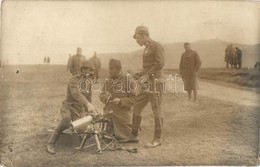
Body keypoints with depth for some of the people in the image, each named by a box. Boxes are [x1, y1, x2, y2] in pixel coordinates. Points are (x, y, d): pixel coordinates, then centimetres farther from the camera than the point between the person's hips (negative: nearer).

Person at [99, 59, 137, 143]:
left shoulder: (127, 80, -8)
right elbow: (102, 95, 10)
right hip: (110, 113, 4)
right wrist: (105, 97, -14)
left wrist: (120, 101, -24)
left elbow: (133, 98, -10)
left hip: (123, 114, -4)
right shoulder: (108, 81, 6)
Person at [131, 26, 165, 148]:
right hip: (145, 84, 9)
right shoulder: (146, 49, 20)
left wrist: (146, 75, -20)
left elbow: (160, 64, -19)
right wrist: (137, 76, 12)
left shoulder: (156, 46, -6)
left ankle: (157, 139, 6)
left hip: (155, 84, -9)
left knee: (157, 111, -2)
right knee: (136, 108, 10)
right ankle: (134, 135, 21)